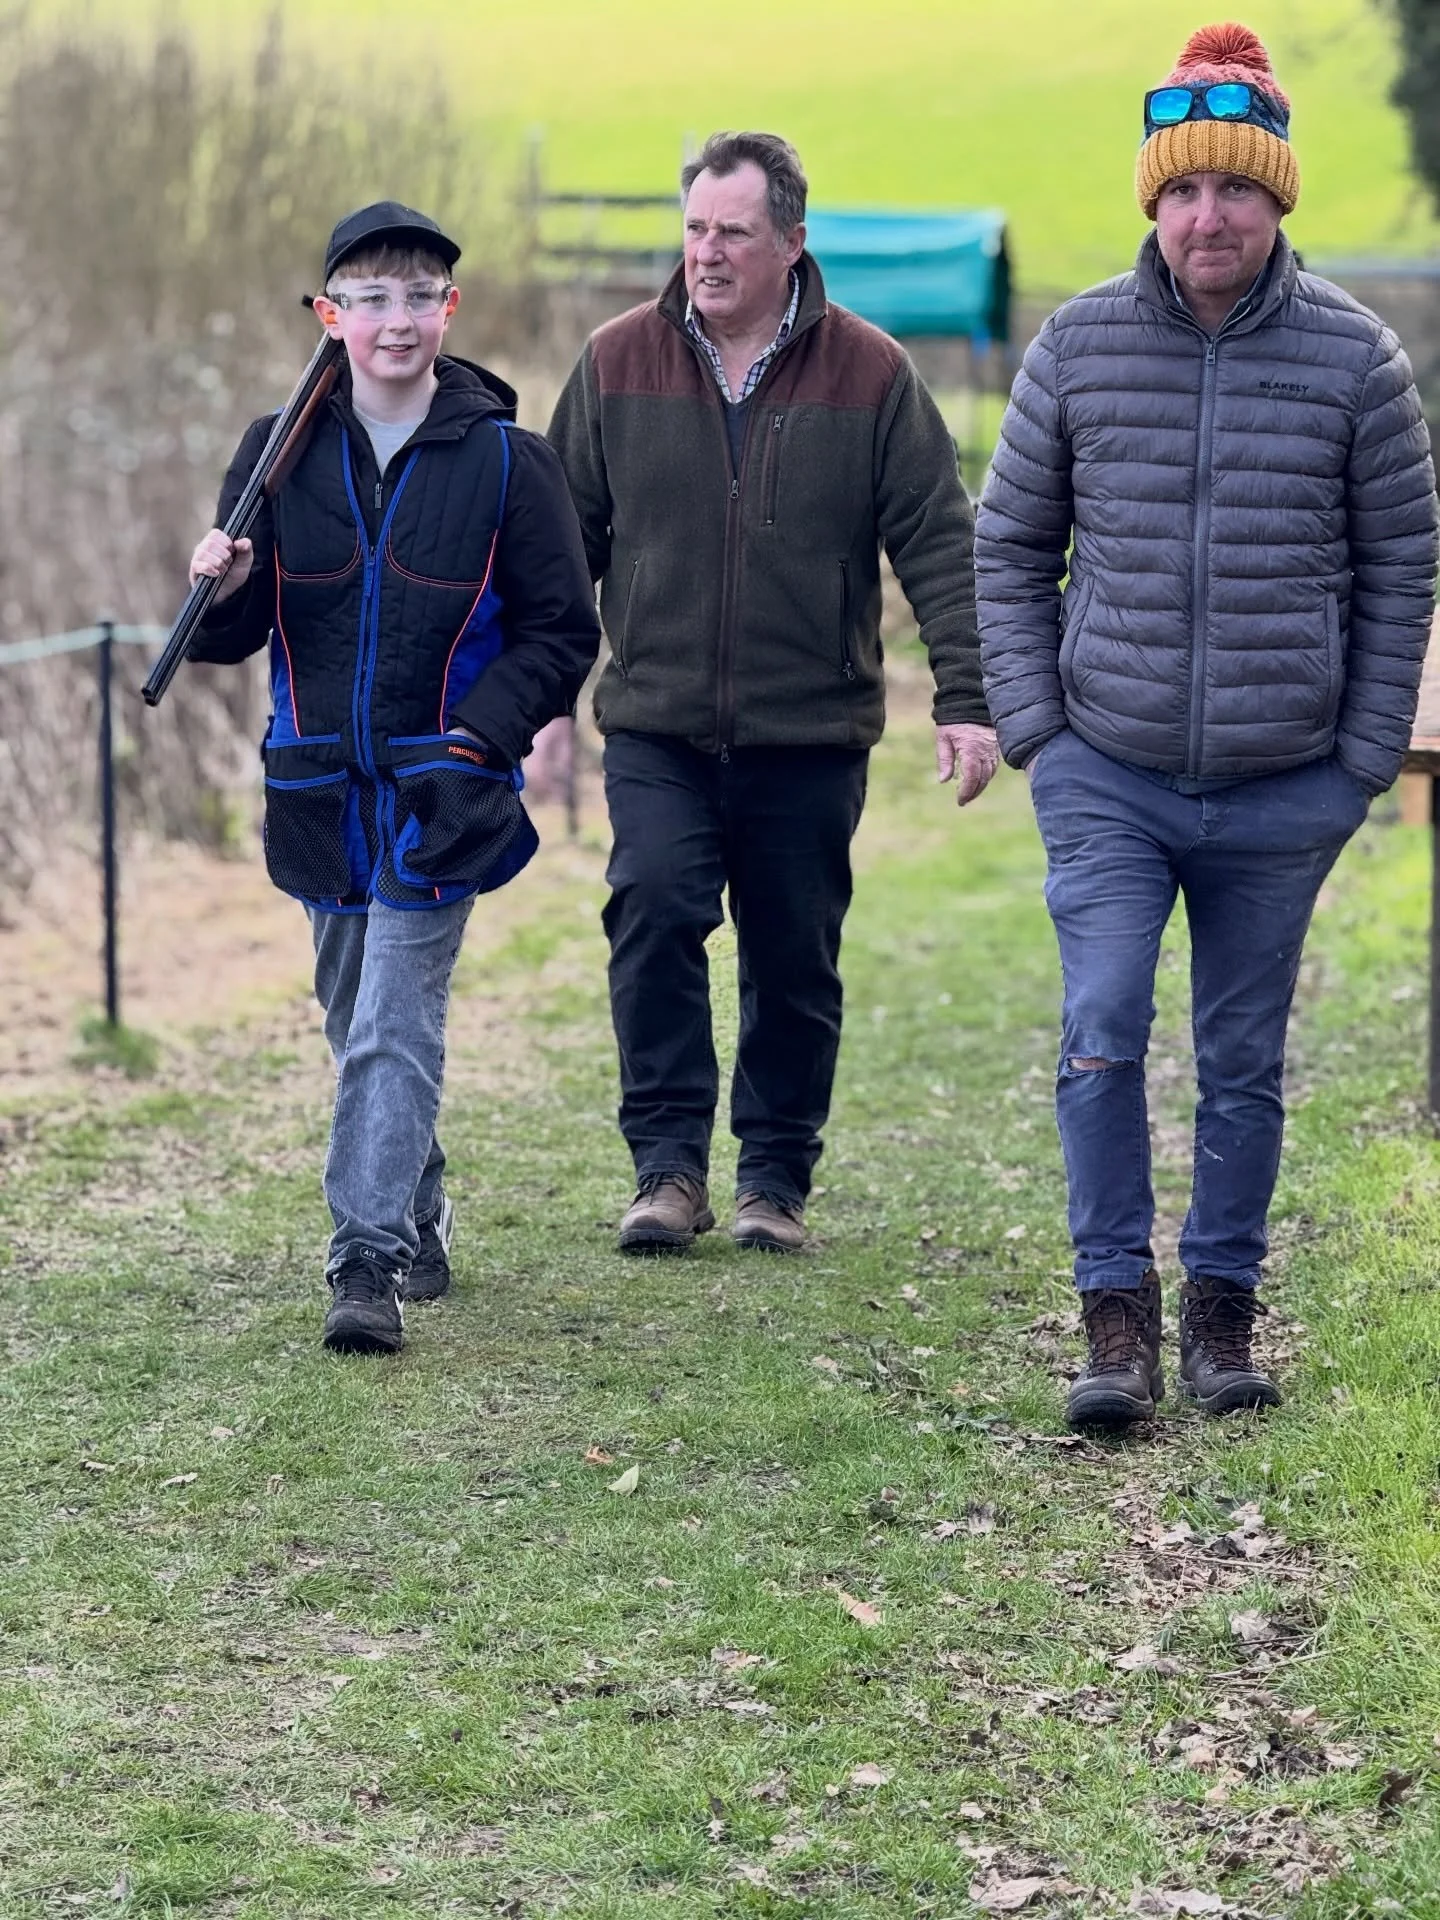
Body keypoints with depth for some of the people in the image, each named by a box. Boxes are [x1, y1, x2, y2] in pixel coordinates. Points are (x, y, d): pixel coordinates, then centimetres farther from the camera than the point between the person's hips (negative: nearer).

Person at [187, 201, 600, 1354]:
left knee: (394, 1028, -13)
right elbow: (233, 637, 8)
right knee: (358, 1027, 16)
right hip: (322, 787, 4)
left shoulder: (506, 461, -5)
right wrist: (224, 589, -15)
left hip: (443, 792, -4)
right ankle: (422, 1222, 34)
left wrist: (482, 735, -15)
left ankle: (369, 1263, -14)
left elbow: (561, 633, -1)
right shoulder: (282, 454, 3)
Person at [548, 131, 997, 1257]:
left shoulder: (870, 377, -1)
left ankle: (777, 1180, 19)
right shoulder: (619, 364, 4)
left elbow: (939, 547, 0)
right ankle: (669, 1165, -11)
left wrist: (967, 699, -8)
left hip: (810, 737, 0)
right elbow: (565, 536, 11)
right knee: (655, 911, -18)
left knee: (796, 960, 6)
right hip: (656, 730, 0)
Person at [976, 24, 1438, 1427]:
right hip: (1107, 778, 0)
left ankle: (1222, 1309, 21)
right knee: (1102, 1034, -12)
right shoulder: (1078, 348, -1)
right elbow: (1009, 546, 9)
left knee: (1244, 1062, 9)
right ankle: (1116, 1316, -5)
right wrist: (1032, 725, 1)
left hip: (1282, 791, 0)